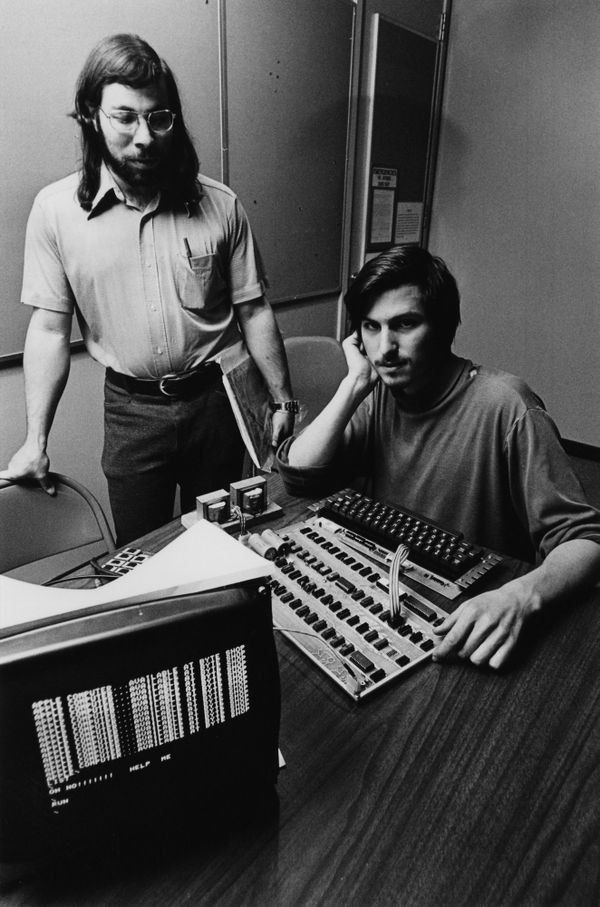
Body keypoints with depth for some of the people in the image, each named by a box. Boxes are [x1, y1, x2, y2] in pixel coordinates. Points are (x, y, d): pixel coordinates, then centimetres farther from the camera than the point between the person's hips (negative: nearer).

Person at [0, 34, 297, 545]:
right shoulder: (55, 210, -5)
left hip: (215, 400, 1)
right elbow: (50, 329, -3)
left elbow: (253, 310, 0)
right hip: (131, 410, 0)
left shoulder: (219, 206, -5)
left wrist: (284, 402, 1)